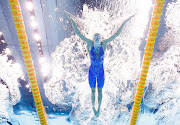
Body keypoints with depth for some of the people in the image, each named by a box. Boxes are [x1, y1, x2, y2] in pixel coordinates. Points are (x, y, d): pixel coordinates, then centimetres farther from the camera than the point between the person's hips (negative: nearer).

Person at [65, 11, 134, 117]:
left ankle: (99, 108, 44)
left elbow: (117, 34, -13)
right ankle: (93, 107, 46)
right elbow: (78, 33, -16)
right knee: (93, 91, 19)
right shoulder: (90, 43, -15)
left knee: (100, 91, 19)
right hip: (92, 72, 0)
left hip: (101, 72, 1)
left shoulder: (104, 44, -14)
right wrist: (71, 20, -18)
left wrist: (125, 22, -13)